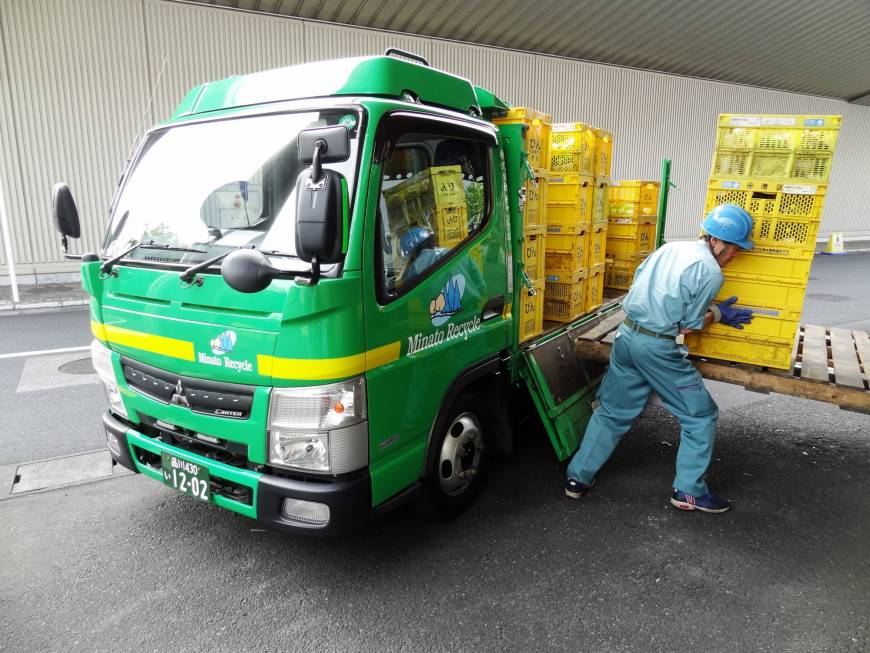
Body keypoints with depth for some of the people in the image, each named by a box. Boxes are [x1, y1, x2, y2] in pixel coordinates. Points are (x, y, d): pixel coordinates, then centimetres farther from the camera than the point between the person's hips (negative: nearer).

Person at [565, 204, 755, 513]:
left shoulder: (669, 248, 10)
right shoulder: (711, 272, -10)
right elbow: (688, 326, -6)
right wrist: (718, 313, 11)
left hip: (627, 336, 7)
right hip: (658, 348, -7)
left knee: (611, 412, 18)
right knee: (700, 416, 13)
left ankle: (578, 478, 22)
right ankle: (689, 491, 20)